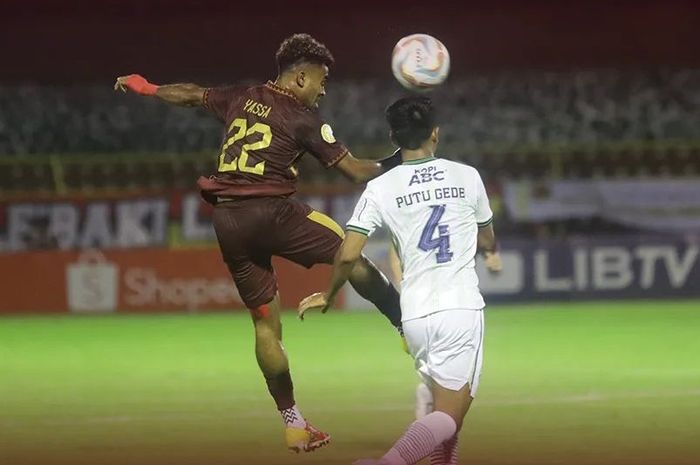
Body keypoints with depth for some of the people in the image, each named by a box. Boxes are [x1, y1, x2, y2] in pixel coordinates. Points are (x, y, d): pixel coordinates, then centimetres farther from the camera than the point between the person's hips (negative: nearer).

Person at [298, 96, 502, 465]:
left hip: (416, 313, 2)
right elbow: (487, 241, 21)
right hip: (462, 308, -2)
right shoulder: (467, 177, 5)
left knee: (444, 404, 22)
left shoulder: (381, 188, 2)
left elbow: (348, 255, -5)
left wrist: (328, 295, 15)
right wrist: (491, 253, 46)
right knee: (448, 416, -8)